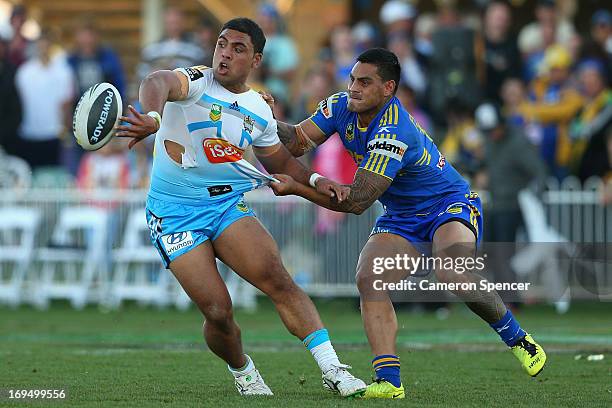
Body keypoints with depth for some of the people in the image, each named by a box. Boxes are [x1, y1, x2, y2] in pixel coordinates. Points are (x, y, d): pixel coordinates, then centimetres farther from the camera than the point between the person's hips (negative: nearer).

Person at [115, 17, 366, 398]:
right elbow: (158, 82, -35)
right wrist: (153, 117, -59)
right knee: (218, 312, -13)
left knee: (278, 278, -21)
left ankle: (332, 369, -20)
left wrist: (314, 179, 6)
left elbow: (281, 160, 26)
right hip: (175, 214, -3)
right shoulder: (196, 82, -10)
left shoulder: (259, 110, 8)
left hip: (229, 205, 4)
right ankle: (242, 370, 18)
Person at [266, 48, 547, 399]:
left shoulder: (394, 134, -32)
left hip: (451, 205, -7)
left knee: (453, 275, -33)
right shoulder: (342, 107, -7)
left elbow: (356, 202, -33)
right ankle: (389, 381, -23)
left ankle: (517, 337, -8)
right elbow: (297, 142, -6)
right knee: (369, 280, -18)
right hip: (401, 218, 7)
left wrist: (296, 187, -33)